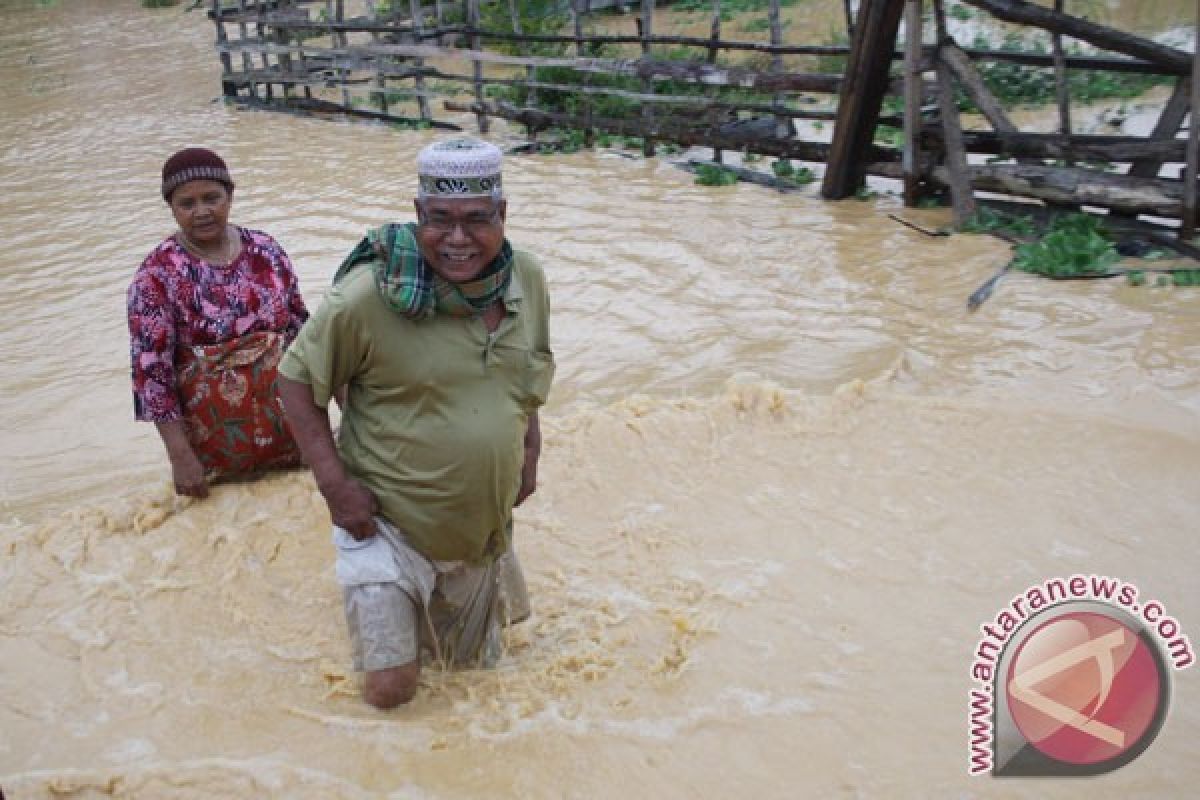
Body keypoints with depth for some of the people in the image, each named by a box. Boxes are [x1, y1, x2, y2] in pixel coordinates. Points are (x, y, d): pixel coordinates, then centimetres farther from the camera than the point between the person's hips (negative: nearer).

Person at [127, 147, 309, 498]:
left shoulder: (266, 250, -1)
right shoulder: (158, 274, -12)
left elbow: (299, 329, 8)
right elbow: (151, 369, -13)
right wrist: (180, 455, -16)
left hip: (288, 425, 4)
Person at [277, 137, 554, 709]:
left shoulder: (526, 278, -6)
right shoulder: (371, 296, -23)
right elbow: (296, 379, -13)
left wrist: (530, 447, 5)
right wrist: (334, 483, -18)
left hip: (483, 526, 5)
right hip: (388, 524, -5)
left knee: (476, 663, 22)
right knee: (391, 688, -1)